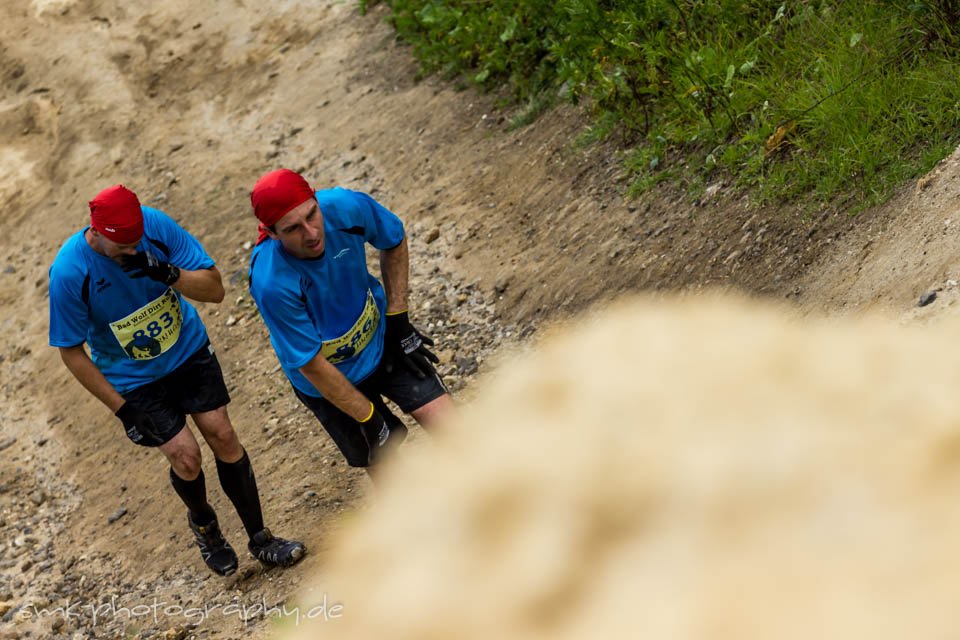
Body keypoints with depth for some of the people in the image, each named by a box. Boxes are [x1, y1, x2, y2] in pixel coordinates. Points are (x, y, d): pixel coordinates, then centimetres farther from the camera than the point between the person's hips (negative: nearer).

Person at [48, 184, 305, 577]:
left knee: (222, 435, 1)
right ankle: (203, 523, 28)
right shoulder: (69, 273, -29)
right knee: (184, 454, -5)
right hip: (133, 379, -2)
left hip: (189, 350, 2)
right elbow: (71, 352, -17)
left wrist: (170, 275, -36)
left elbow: (215, 289, -16)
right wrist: (122, 409, -17)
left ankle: (260, 540, 16)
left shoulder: (156, 225, -22)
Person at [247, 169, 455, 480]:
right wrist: (371, 420, -17)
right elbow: (313, 365, -26)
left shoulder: (347, 207, -27)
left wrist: (399, 322, -1)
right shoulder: (271, 284, -38)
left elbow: (395, 242, -1)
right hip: (331, 382, -3)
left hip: (380, 338, 3)